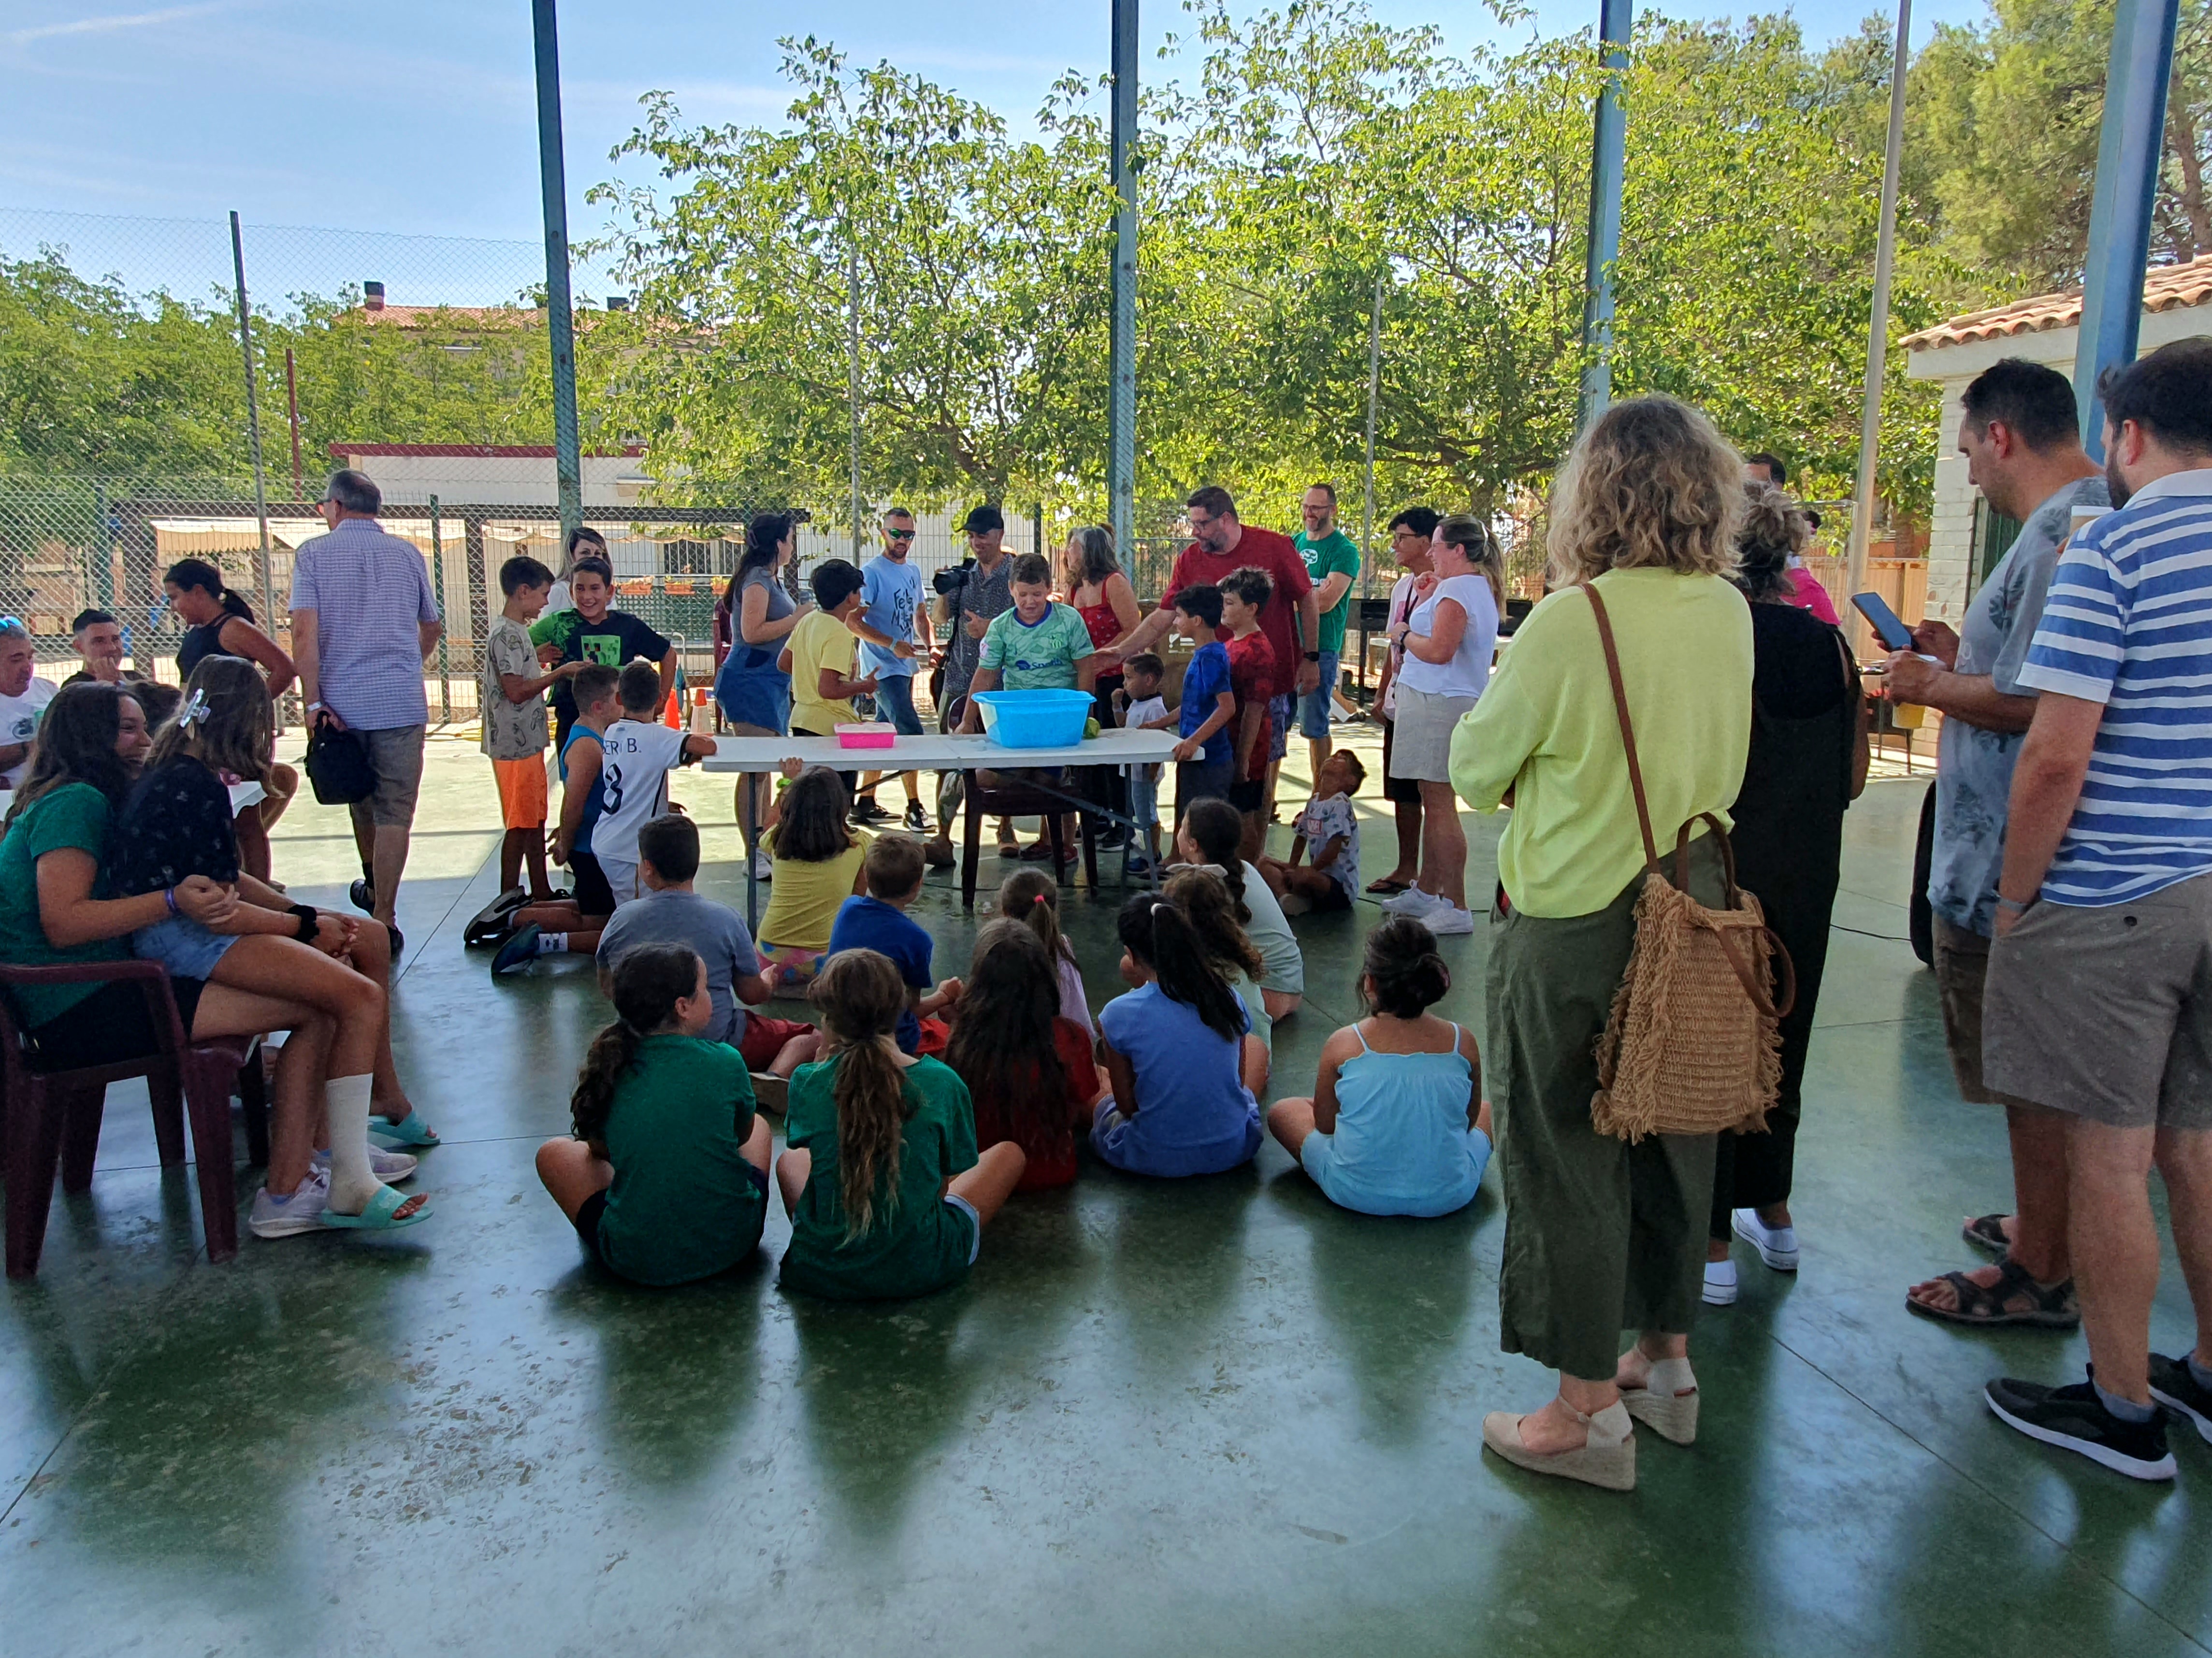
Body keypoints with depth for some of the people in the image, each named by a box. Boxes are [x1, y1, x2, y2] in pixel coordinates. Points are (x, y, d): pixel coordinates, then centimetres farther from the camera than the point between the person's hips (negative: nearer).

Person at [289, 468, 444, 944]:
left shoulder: (314, 554, 0)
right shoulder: (407, 554, 7)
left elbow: (304, 632, -10)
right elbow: (432, 627, 17)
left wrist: (313, 702, -10)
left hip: (343, 703, 0)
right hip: (403, 703, 0)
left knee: (362, 800, 21)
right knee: (395, 813, 0)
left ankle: (372, 886, 42)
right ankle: (383, 920, -3)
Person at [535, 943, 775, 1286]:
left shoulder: (607, 1068, -6)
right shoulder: (724, 1062, -11)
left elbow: (599, 1149, 11)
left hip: (635, 1260, 0)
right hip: (733, 1243, 0)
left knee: (554, 1153, 20)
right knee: (760, 1126, 26)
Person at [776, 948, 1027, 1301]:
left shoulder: (808, 1082, -12)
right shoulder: (942, 1083, -14)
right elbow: (946, 1180, -3)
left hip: (819, 1273, 3)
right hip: (921, 1271, -2)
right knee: (1009, 1153, 19)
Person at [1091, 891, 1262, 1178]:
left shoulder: (1119, 1015, -16)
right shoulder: (1228, 998, -6)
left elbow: (1127, 1105, -6)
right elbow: (1237, 1080, 8)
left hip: (1156, 1159, -1)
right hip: (1233, 1151, 1)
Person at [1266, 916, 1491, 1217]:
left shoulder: (1342, 1045, -13)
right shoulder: (1464, 1044, -10)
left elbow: (1324, 1124, 0)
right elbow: (1469, 1120, 6)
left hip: (1356, 1193, -2)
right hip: (1449, 1196, 3)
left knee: (1281, 1112, 22)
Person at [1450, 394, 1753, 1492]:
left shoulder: (1566, 625, -18)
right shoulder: (1731, 615, 0)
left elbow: (1476, 769, -7)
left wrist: (1491, 710, 11)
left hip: (1573, 925, -6)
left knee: (1567, 1155, 6)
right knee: (1670, 1135, 20)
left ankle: (1587, 1412, 17)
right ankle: (1665, 1359, 37)